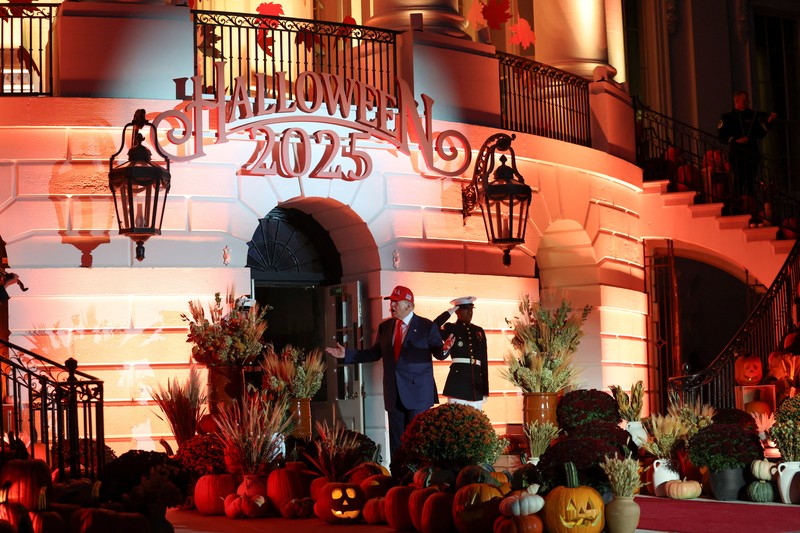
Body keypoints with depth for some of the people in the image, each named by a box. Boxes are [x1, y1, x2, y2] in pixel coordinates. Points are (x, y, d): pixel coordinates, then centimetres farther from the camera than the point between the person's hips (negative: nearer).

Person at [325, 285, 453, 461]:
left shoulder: (427, 326, -3)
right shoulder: (385, 327, 11)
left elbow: (438, 353, -6)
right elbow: (374, 353, 16)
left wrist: (444, 349, -30)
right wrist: (347, 354, 10)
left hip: (417, 392, -5)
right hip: (394, 394, 5)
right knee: (396, 439, 8)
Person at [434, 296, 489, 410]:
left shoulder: (479, 331, 17)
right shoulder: (450, 328, 6)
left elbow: (484, 360, 16)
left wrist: (485, 390, 12)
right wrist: (448, 313, -7)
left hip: (477, 380, 4)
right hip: (458, 379, -4)